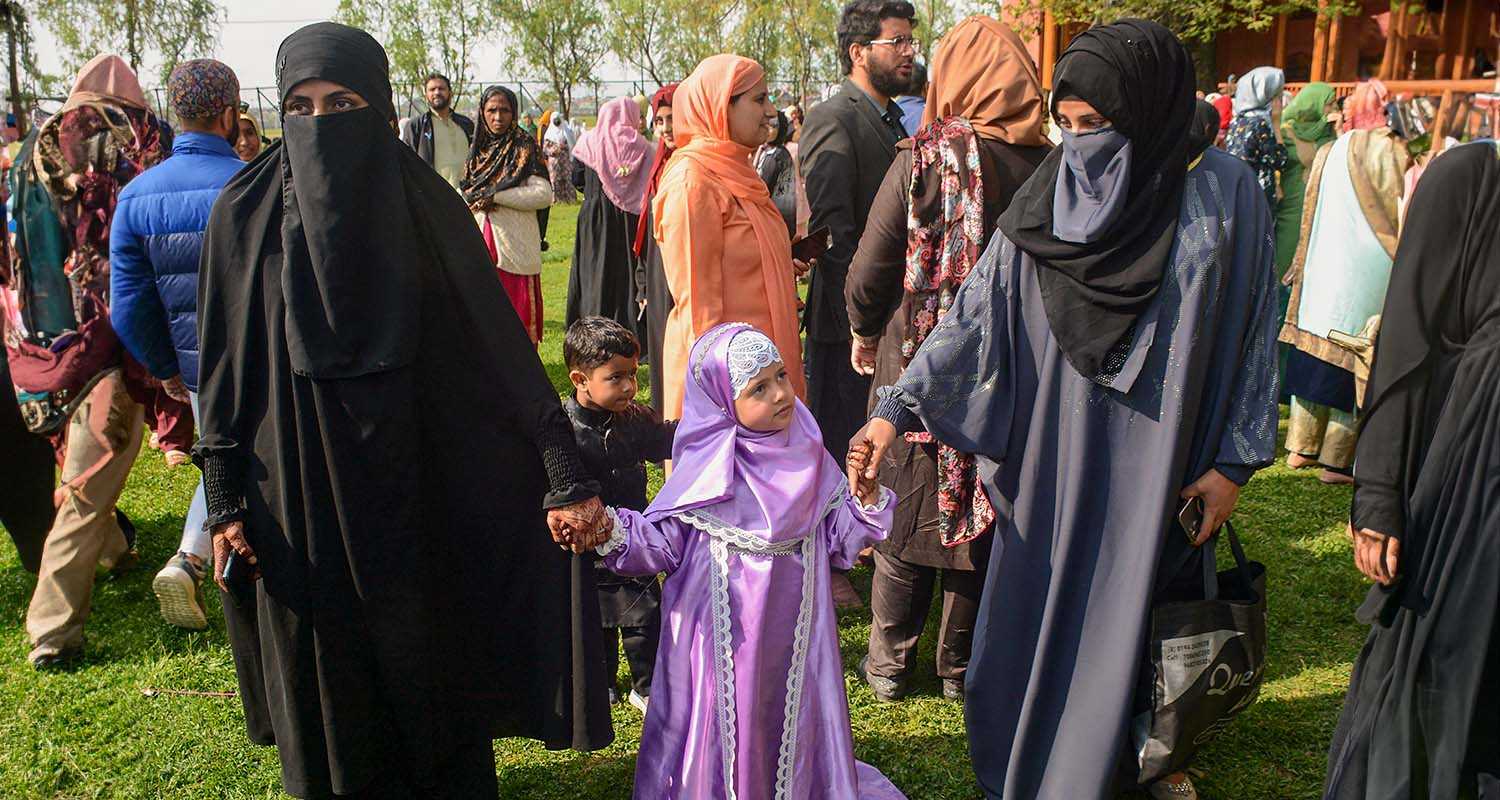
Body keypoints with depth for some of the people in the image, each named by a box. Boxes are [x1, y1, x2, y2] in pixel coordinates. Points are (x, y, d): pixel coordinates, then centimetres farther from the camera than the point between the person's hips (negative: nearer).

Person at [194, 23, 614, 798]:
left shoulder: (426, 207, -5)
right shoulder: (245, 213, -3)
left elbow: (504, 346, -8)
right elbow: (223, 368, 2)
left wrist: (565, 474, -13)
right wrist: (225, 502, -1)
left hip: (413, 489, 0)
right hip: (297, 494, 1)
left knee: (432, 664, 11)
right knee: (324, 680, 13)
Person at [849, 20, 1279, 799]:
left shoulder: (1226, 194, -6)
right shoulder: (1046, 196, -2)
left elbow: (1254, 334, -1)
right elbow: (976, 311, -4)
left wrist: (1234, 460, -3)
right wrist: (897, 408, -11)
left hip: (1160, 463, -1)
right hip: (1052, 459, 2)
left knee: (1135, 612, 10)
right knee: (1039, 613, 9)